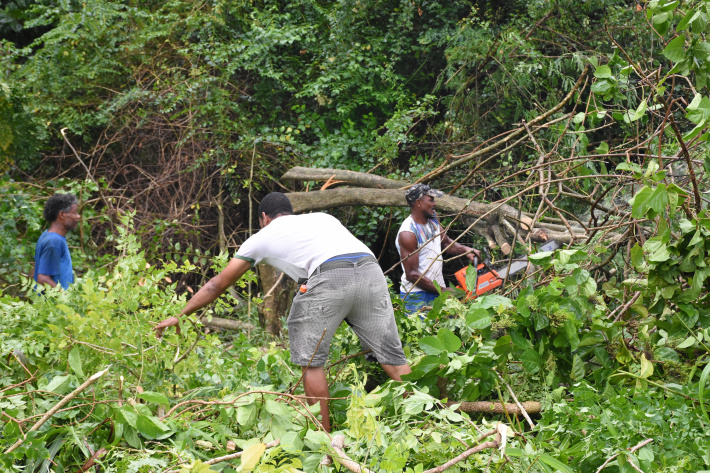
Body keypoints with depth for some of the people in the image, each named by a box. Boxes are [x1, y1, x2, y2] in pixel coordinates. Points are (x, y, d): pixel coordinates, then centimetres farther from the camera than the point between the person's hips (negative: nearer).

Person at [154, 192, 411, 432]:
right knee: (392, 355, 9)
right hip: (372, 271, 4)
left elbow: (218, 284, 33)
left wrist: (180, 315, 42)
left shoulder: (263, 236, 27)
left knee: (311, 360, 12)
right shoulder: (322, 217, 36)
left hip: (329, 278, -4)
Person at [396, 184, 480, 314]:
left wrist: (465, 250, 2)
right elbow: (412, 274, -20)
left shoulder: (433, 219, 6)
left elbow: (446, 243, 23)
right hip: (416, 297, -8)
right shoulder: (408, 233, -20)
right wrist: (443, 291, -16)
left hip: (438, 290, 8)